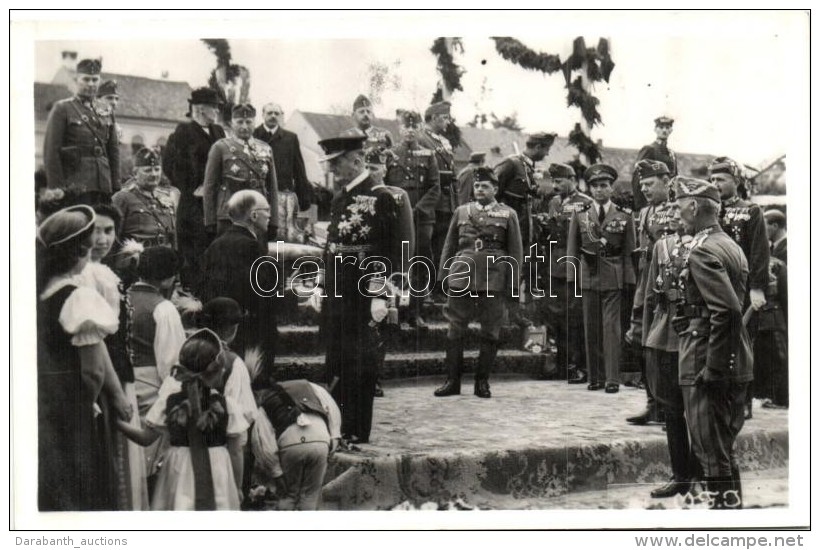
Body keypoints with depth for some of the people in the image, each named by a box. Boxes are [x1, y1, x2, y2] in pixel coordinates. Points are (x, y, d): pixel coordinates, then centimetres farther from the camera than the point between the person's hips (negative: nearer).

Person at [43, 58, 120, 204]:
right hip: (75, 189, -5)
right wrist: (57, 189, -11)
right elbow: (51, 151, -4)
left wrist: (116, 187, 9)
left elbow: (113, 151, 17)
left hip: (104, 188, 5)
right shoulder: (62, 109, 2)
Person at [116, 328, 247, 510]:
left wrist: (115, 421, 10)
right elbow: (234, 450, -1)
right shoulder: (225, 404, -7)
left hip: (179, 472, 2)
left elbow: (146, 439, 1)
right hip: (216, 473, -1)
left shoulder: (168, 401, -4)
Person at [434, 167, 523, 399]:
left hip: (494, 281, -1)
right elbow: (449, 247, 15)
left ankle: (482, 382, 14)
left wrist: (513, 284, -1)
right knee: (455, 331, 2)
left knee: (490, 333, 3)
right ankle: (452, 381, 10)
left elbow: (516, 252, 5)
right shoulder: (461, 212, 13)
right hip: (461, 278, 2)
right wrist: (443, 276, 8)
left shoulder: (508, 214, 7)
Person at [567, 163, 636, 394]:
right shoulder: (579, 217, 8)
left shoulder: (624, 217, 5)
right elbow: (572, 251, 9)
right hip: (588, 278, 2)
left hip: (614, 279, -2)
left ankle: (612, 378, -1)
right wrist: (571, 281, 1)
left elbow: (629, 252, 4)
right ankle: (595, 377, 13)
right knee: (591, 329, 5)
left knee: (611, 327, -5)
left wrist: (629, 283, -2)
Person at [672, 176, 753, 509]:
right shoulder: (731, 246, 13)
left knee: (713, 453, -1)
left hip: (708, 368, -9)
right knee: (724, 448, 19)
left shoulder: (702, 251, -16)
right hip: (737, 366, 9)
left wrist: (712, 367, -21)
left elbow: (726, 310, -25)